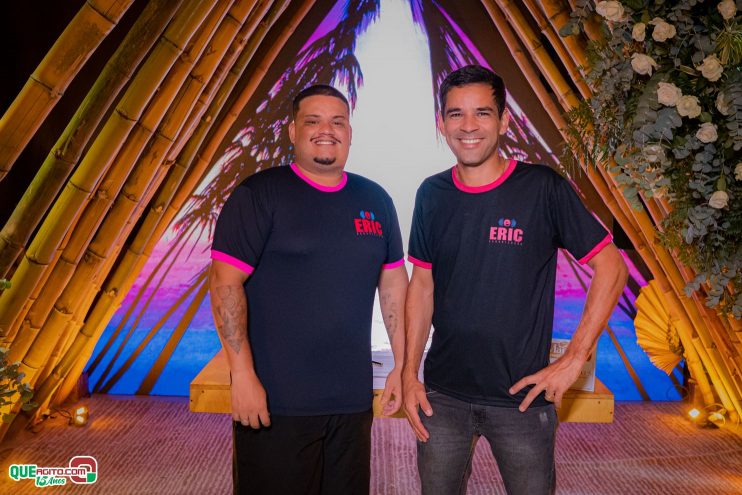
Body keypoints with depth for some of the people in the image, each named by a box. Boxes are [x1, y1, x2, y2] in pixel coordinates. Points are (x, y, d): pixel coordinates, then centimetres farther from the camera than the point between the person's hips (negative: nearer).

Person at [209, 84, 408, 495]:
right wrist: (242, 374, -16)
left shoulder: (375, 200, 7)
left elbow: (393, 283, 11)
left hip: (353, 400, 5)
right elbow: (225, 283, -11)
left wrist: (402, 364, 9)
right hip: (274, 402, -4)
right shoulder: (259, 195, -7)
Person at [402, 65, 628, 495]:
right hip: (441, 395, 3)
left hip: (522, 395, -2)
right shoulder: (432, 195, 0)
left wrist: (574, 359, -10)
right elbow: (422, 285, 6)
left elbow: (612, 267, -6)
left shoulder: (543, 188, -10)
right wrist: (409, 374, 3)